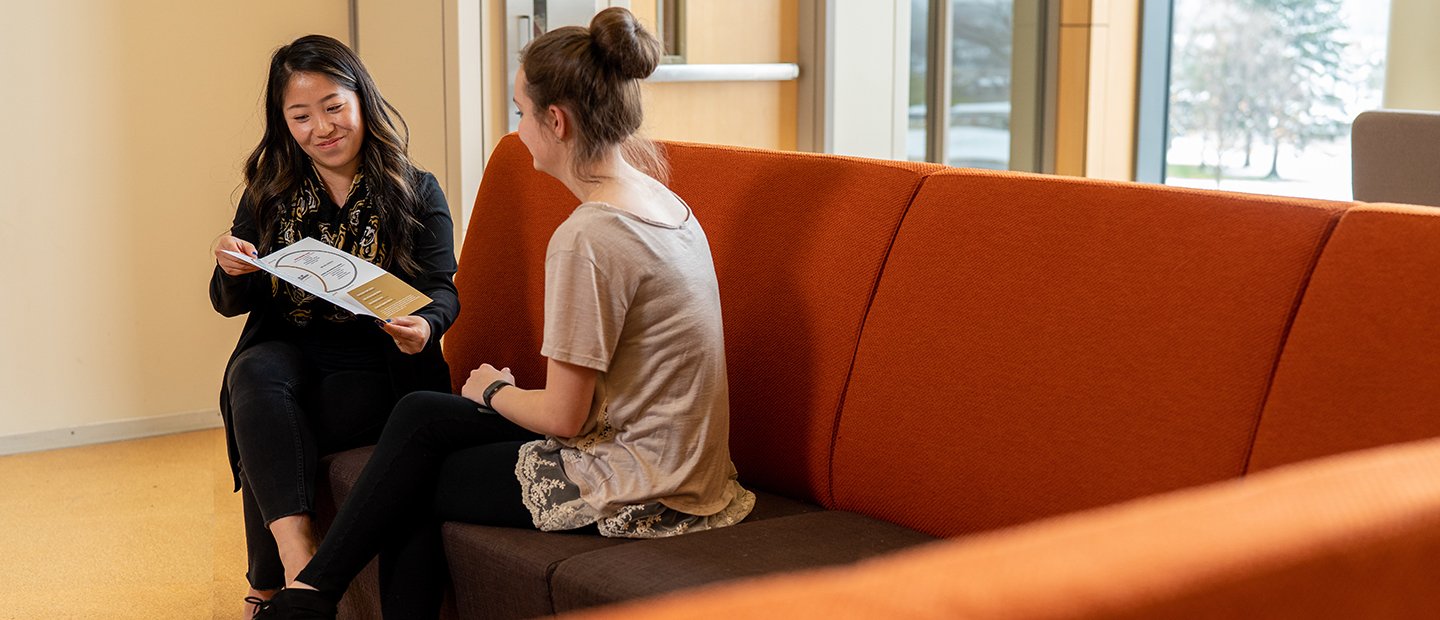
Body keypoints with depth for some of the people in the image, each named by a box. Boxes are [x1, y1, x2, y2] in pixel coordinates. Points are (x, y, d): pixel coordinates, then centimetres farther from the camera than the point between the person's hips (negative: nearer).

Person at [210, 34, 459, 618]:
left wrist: (425, 324, -27)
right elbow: (230, 303, 12)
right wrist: (233, 273, -14)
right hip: (291, 354, 3)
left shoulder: (416, 192, 4)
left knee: (267, 445, -27)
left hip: (379, 364, -2)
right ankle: (297, 557, -41)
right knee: (253, 373, -32)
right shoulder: (269, 194, 11)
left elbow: (442, 291, -2)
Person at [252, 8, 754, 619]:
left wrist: (494, 391, 2)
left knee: (414, 486, 2)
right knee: (422, 415, 10)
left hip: (639, 488, -9)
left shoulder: (586, 238, -24)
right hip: (676, 459, 9)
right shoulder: (663, 203, 5)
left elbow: (562, 416, -17)